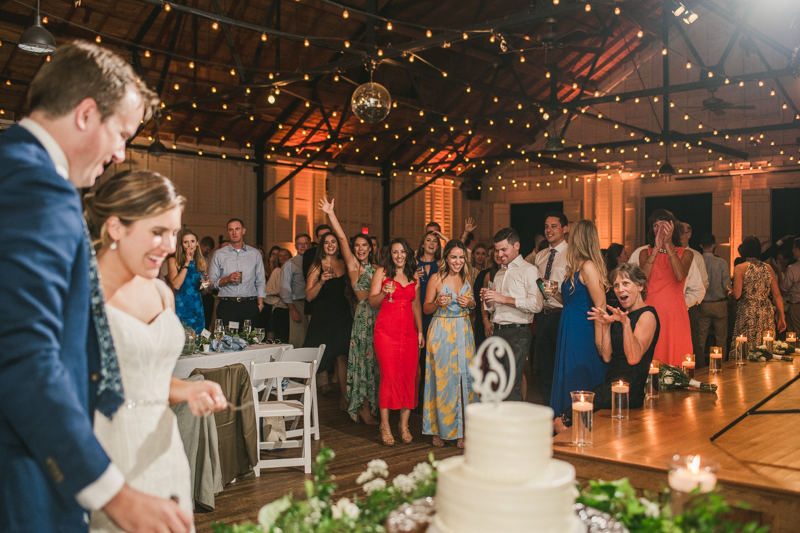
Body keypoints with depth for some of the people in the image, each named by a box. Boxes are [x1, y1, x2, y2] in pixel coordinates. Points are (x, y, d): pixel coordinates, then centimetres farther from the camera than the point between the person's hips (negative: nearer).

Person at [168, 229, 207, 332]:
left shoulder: (201, 262, 11)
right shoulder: (174, 261, -2)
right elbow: (176, 285, -15)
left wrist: (205, 285, 0)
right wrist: (186, 263, -12)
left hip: (197, 307, 4)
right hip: (180, 307, -4)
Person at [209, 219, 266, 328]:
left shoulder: (255, 254, 12)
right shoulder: (219, 254, 9)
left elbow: (261, 282, 11)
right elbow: (211, 282, 6)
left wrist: (260, 305, 2)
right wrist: (227, 279, -11)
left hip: (250, 306, 1)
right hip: (227, 306, 0)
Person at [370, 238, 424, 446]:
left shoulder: (414, 276, 15)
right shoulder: (381, 272, 4)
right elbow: (372, 302, -1)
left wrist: (420, 331, 14)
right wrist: (384, 292, -21)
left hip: (409, 331, 4)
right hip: (386, 330, -4)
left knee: (410, 376, -1)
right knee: (389, 376, -8)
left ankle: (404, 425, 9)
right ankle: (385, 425, 1)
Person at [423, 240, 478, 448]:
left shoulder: (467, 278, 7)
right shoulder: (436, 278, -5)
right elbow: (426, 308, -1)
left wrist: (469, 303, -4)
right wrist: (437, 303, -21)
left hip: (463, 332, 4)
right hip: (441, 332, -4)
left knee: (463, 377, 3)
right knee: (442, 378, -1)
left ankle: (460, 429, 13)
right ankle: (440, 429, 11)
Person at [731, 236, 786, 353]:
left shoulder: (740, 268, -6)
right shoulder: (768, 268, 7)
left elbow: (737, 294, -13)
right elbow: (777, 295, 7)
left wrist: (729, 292, 10)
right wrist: (781, 317, 12)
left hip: (747, 313, -4)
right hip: (767, 313, 4)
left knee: (745, 350, 0)